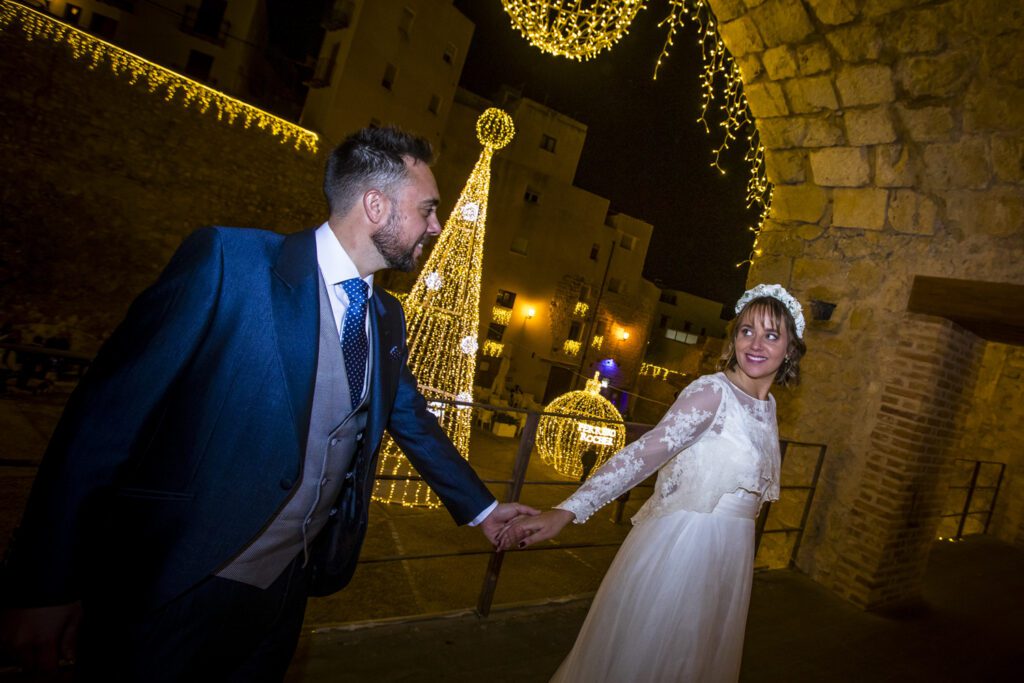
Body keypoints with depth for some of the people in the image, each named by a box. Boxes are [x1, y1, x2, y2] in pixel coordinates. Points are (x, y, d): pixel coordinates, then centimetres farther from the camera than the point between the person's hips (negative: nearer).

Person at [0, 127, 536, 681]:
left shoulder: (387, 318, 5)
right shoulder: (227, 260, -15)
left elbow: (413, 421, 17)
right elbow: (105, 415, -15)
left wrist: (480, 509, 23)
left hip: (288, 588, 6)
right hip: (172, 588, -6)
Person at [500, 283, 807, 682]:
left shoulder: (767, 406, 5)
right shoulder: (713, 392, -18)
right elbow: (643, 454, -30)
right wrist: (567, 511, -40)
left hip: (728, 556, 7)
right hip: (681, 547, -7)